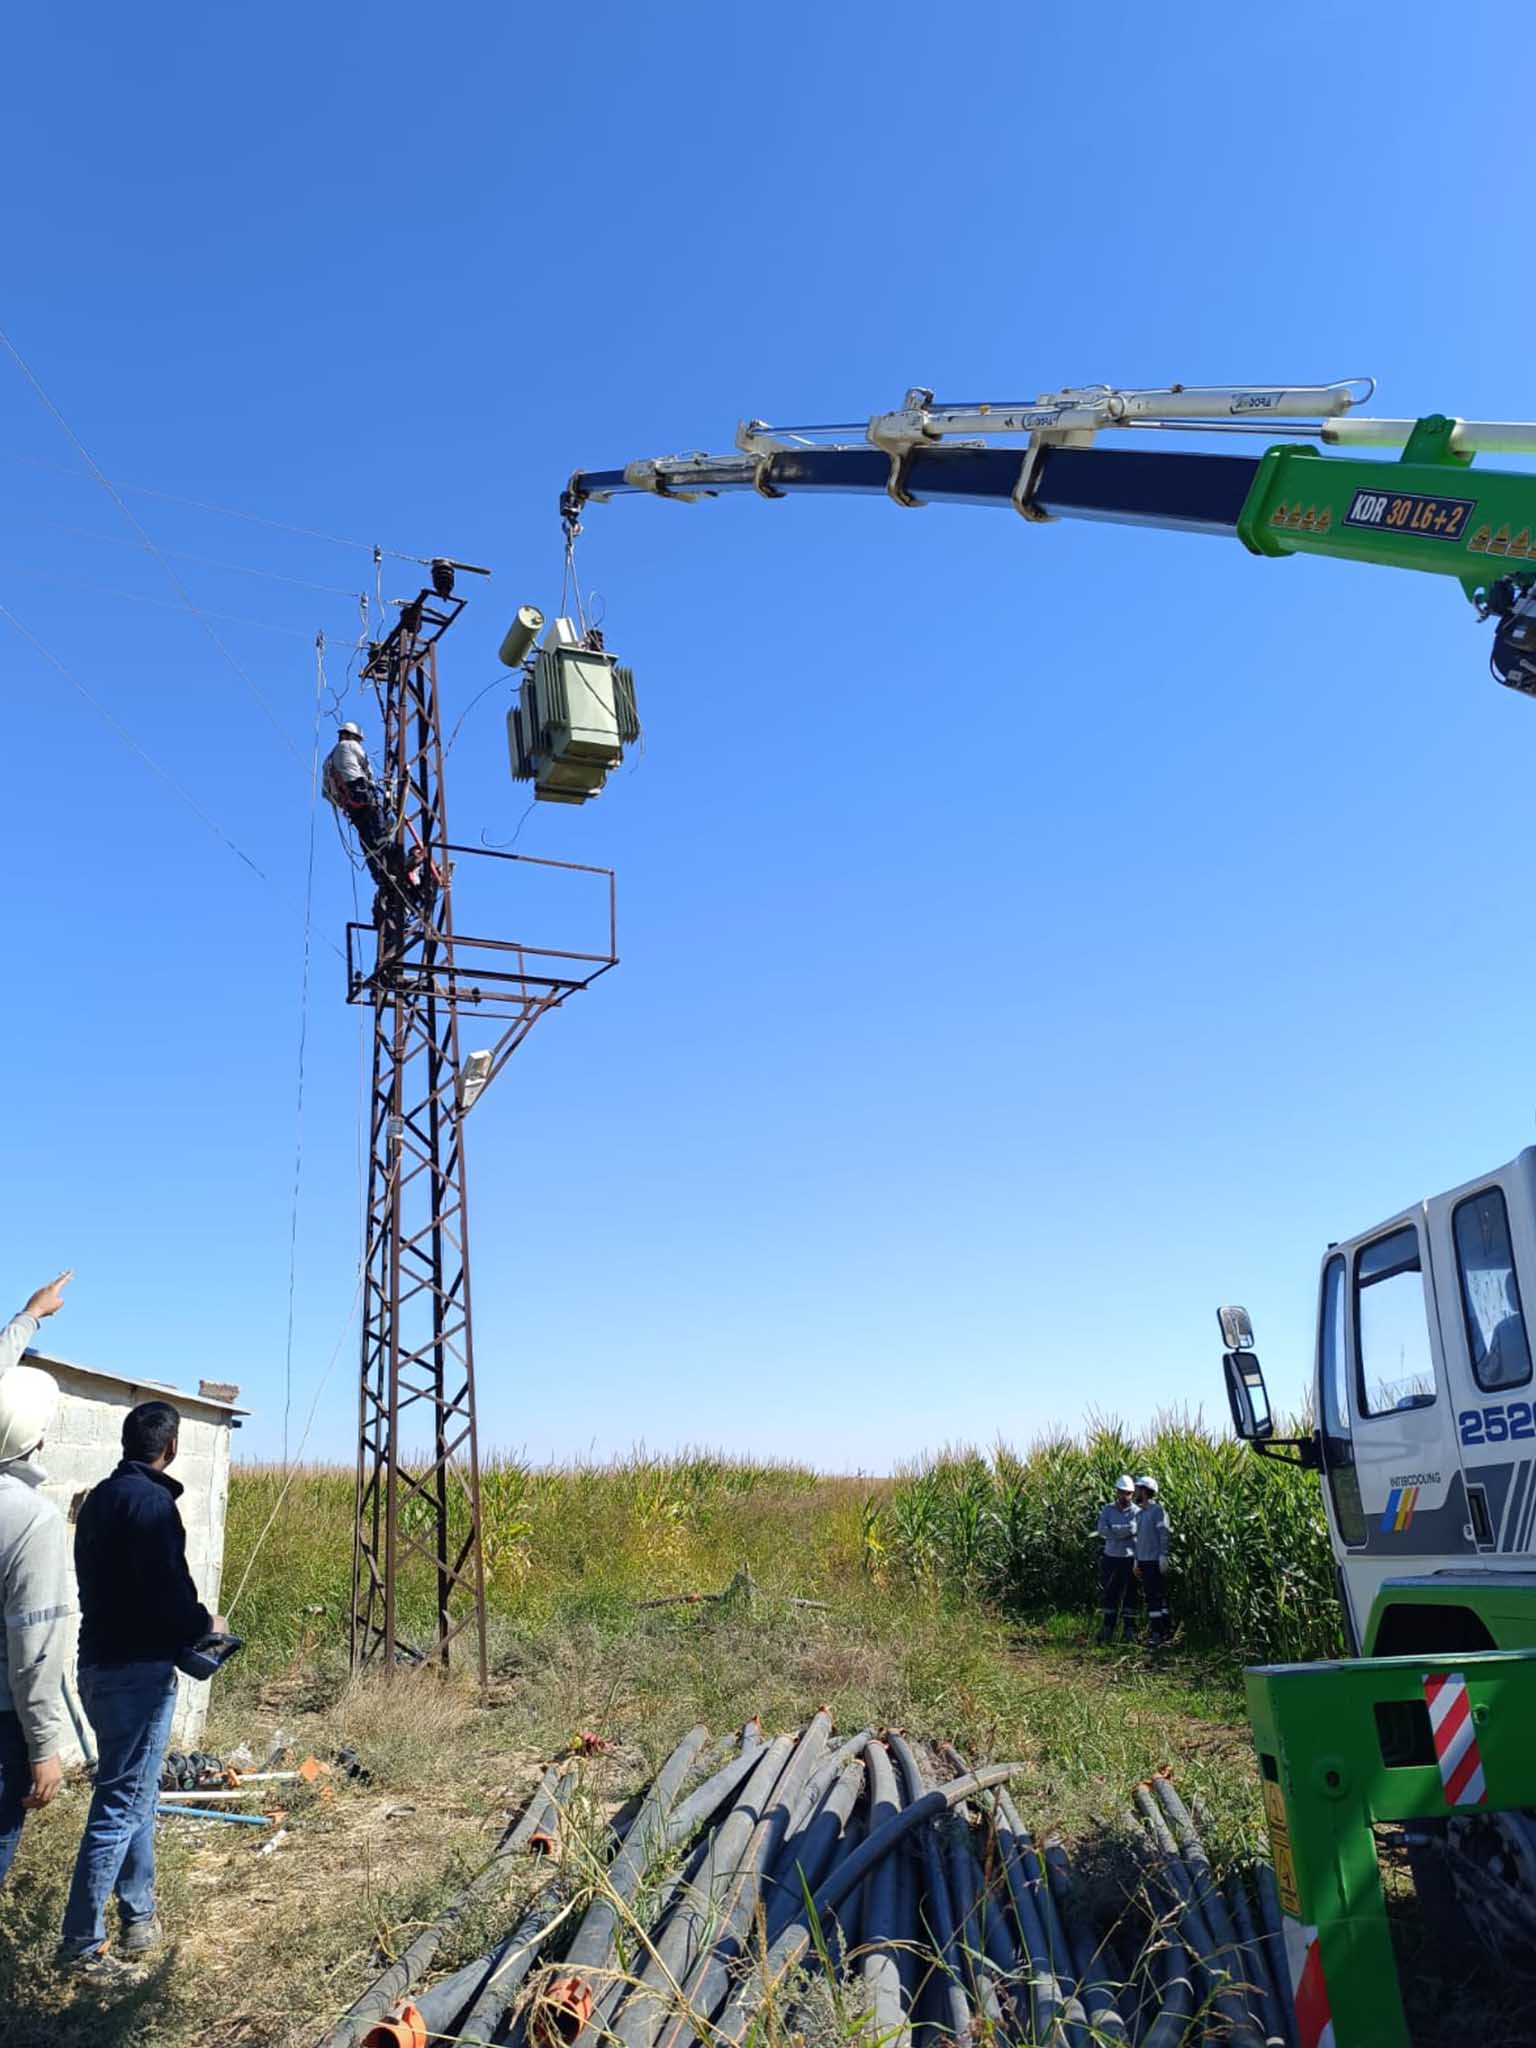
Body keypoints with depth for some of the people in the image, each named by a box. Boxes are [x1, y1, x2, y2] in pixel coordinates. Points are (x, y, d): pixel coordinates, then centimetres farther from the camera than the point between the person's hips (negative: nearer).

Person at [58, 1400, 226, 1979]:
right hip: (138, 1671, -10)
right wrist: (206, 1623, -4)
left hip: (100, 1664, 10)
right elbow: (167, 1593, -23)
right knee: (120, 1807, -1)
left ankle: (139, 1917, 30)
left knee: (135, 1795, 20)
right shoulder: (151, 1502, -19)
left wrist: (188, 1618, 14)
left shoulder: (100, 1497, 11)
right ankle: (80, 1945, 6)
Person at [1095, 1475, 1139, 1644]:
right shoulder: (1108, 1509, 3)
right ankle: (1108, 1629, 17)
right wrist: (1123, 1532, -18)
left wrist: (1112, 1531, -17)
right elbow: (1102, 1530, -10)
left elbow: (1132, 1529, -24)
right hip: (1111, 1558, 3)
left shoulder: (1136, 1512, -5)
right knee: (1110, 1594, 9)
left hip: (1129, 1559, -3)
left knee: (1130, 1595, 4)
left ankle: (1130, 1630, 12)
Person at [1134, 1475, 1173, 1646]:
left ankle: (1160, 1632, -4)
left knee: (1157, 1596, -7)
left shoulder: (1158, 1510, -9)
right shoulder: (1139, 1513, 15)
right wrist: (1136, 1561, 19)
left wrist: (1163, 1557, -18)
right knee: (1149, 1596, 9)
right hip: (1143, 1561, 8)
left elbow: (1164, 1534, -14)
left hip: (1156, 1561, -8)